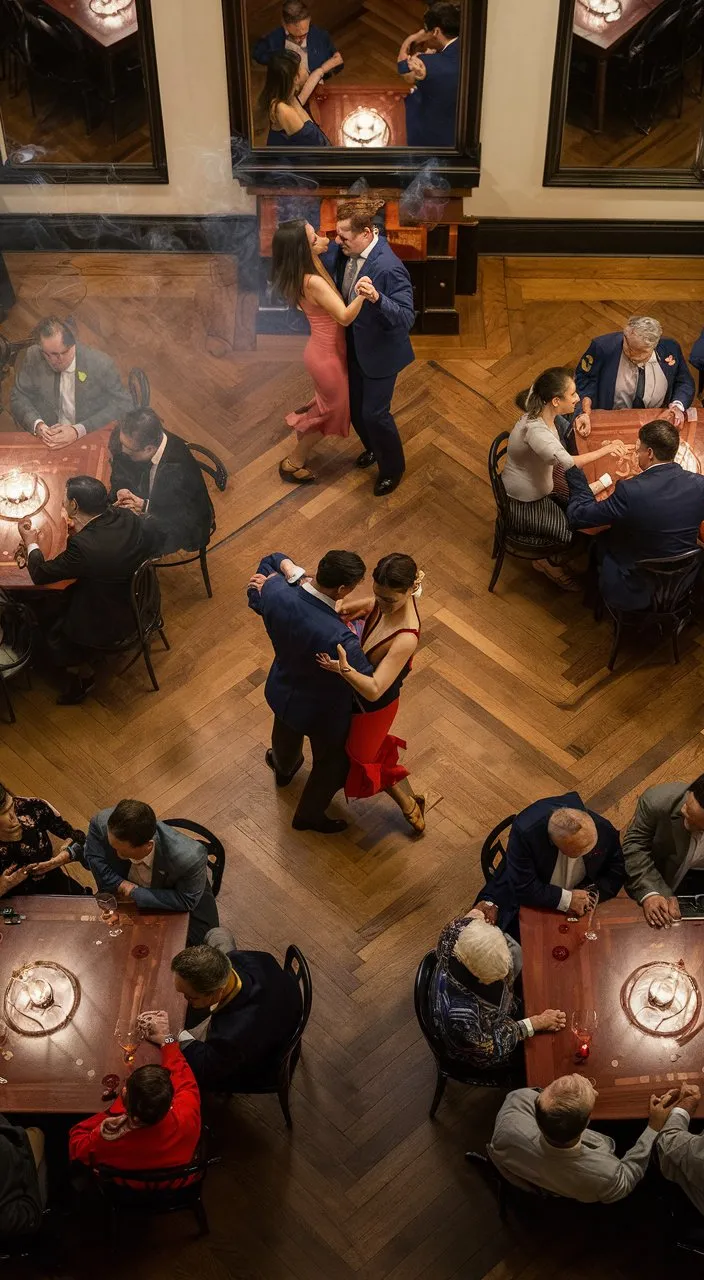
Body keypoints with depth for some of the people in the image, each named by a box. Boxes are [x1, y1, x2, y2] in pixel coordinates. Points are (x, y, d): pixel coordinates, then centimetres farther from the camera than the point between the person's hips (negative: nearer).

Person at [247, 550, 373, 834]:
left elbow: (255, 599, -1)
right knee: (331, 763, 28)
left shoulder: (276, 593, -28)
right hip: (322, 713, -6)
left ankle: (284, 768, 74)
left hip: (282, 692, 6)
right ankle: (309, 816, 53)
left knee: (286, 735, 40)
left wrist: (288, 569, -11)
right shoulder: (338, 637, -44)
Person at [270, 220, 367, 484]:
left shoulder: (302, 272, -5)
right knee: (333, 410, 12)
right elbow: (345, 316, -34)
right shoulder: (313, 282, -32)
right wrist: (362, 294, -53)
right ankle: (292, 463, 25)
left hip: (324, 349, 8)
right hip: (326, 355, -8)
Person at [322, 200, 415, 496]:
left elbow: (406, 318, -34)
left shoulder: (389, 268, -33)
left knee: (374, 413, 4)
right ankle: (373, 448, 50)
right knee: (354, 404, 21)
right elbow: (325, 267, 6)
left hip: (379, 351, -7)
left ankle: (392, 468, 29)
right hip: (353, 344, 8)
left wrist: (376, 298, -51)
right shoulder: (345, 249, -11)